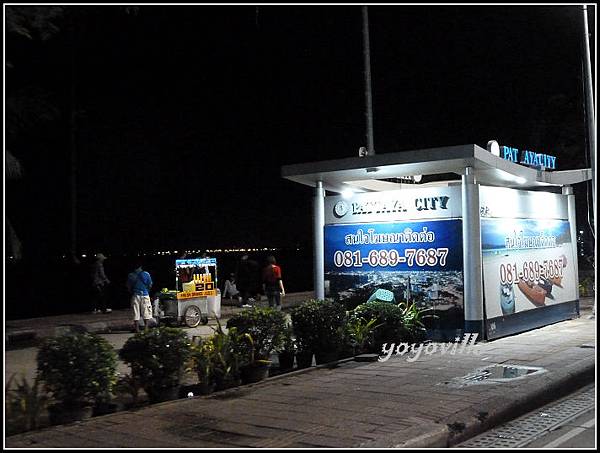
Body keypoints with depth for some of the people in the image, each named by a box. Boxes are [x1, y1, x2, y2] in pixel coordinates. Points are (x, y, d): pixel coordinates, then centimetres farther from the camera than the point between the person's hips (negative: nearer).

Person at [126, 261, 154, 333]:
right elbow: (150, 285, 2)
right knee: (146, 313, 6)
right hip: (145, 295, -1)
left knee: (136, 313, 5)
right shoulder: (146, 274, -3)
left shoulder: (131, 275, -1)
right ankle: (146, 328, 3)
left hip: (135, 295, 1)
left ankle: (137, 329, 4)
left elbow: (128, 287, 4)